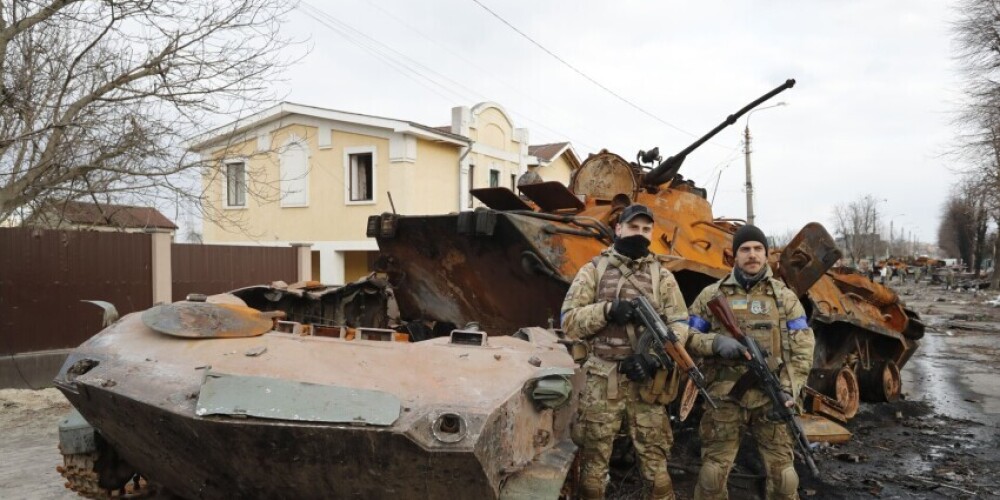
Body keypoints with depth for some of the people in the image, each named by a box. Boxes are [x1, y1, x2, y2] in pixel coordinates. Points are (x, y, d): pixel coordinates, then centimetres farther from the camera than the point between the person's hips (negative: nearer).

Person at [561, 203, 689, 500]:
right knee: (593, 464, 6)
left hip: (647, 383, 1)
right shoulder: (593, 270, 4)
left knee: (655, 464, 8)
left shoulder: (662, 275, 8)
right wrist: (607, 310, -17)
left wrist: (655, 356, -14)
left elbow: (680, 324, 3)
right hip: (602, 382, -1)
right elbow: (569, 320, -1)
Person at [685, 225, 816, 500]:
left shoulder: (784, 296, 6)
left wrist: (790, 388, -11)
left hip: (771, 398, 1)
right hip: (724, 398, 0)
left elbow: (802, 347, 2)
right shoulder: (711, 295, 4)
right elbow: (687, 336, 4)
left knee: (782, 474, 6)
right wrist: (716, 342, -16)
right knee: (712, 474, 4)